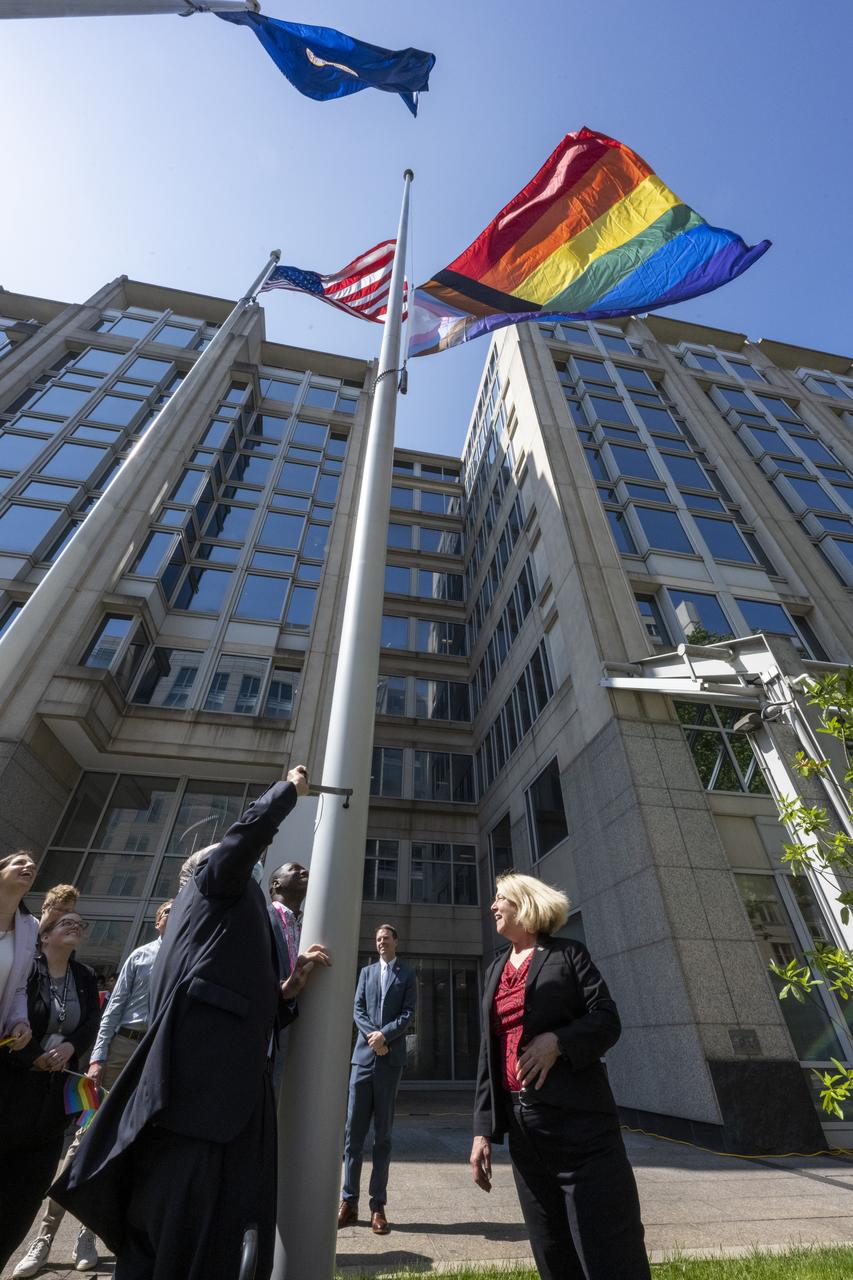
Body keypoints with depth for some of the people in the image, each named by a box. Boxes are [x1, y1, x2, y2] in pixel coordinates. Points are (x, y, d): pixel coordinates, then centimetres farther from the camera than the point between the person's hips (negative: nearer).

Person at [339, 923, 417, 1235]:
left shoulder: (407, 974, 4)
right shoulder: (366, 971, 11)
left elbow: (408, 1013, -3)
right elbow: (357, 1009, 5)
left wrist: (385, 1034, -15)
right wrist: (372, 1036, -10)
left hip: (391, 1059, -2)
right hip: (363, 1055, 2)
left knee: (382, 1134, 4)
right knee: (353, 1131, 4)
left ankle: (378, 1206, 14)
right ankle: (349, 1201, 16)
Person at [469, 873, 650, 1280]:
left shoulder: (567, 953, 0)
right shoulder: (495, 970, 14)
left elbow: (607, 1020, -7)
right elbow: (489, 1053, 14)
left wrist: (557, 1041, -22)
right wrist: (483, 1129, 8)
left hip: (577, 1119, -5)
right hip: (523, 1126, 5)